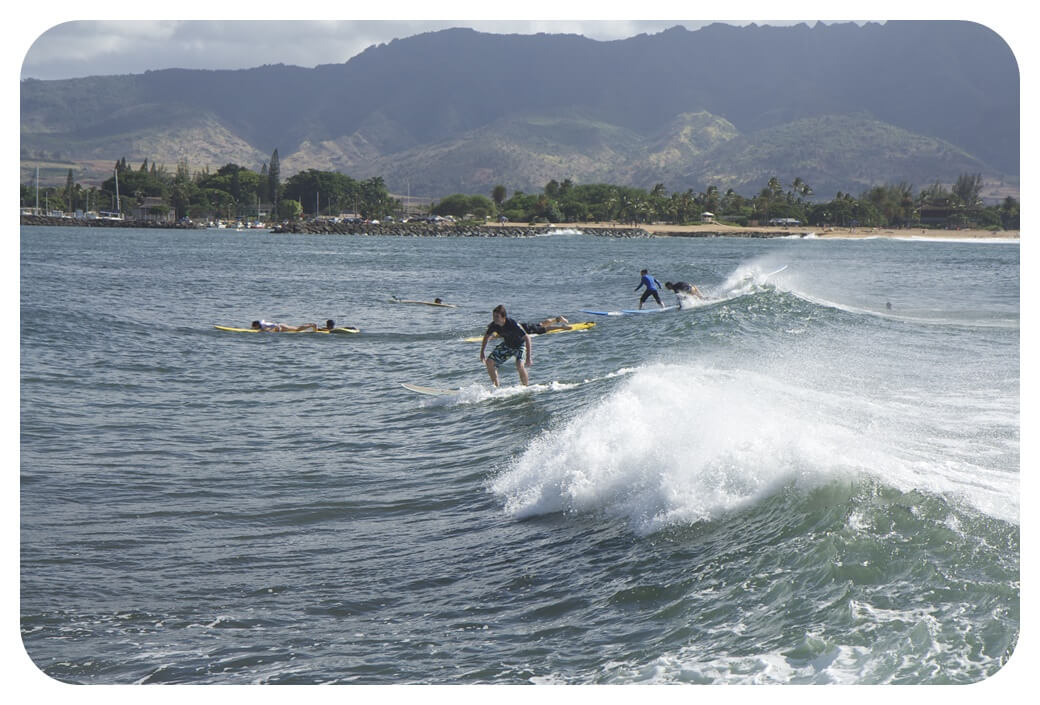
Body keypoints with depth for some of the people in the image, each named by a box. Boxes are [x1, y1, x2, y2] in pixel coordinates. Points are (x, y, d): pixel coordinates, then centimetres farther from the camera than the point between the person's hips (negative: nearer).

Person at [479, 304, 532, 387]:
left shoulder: (512, 324, -35)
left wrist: (528, 357, -34)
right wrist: (482, 353, 2)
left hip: (519, 345, -6)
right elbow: (486, 336, 3)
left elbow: (527, 338, -30)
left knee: (520, 365, -30)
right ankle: (496, 386, 13)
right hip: (507, 344, 6)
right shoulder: (494, 325, -19)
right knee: (489, 362, -3)